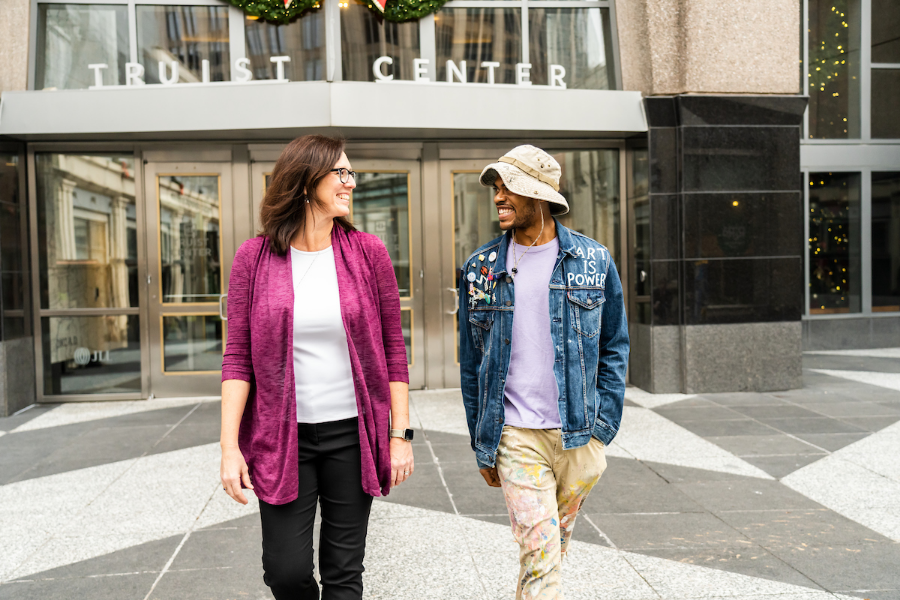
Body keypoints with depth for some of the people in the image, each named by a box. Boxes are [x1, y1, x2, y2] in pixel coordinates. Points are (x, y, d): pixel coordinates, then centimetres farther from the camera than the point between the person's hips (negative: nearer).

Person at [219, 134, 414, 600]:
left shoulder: (368, 253, -1)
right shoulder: (254, 257, -2)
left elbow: (393, 349, 2)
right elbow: (238, 357, -1)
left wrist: (400, 434, -1)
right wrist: (229, 446, -7)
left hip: (353, 434, 1)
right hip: (282, 436, 0)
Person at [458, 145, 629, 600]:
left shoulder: (594, 262, 1)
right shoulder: (479, 269, 2)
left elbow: (614, 348, 6)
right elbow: (471, 362, 7)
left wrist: (602, 428, -2)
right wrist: (482, 442, 6)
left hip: (577, 435, 1)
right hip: (516, 437, -1)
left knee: (554, 547, 17)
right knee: (540, 556, -4)